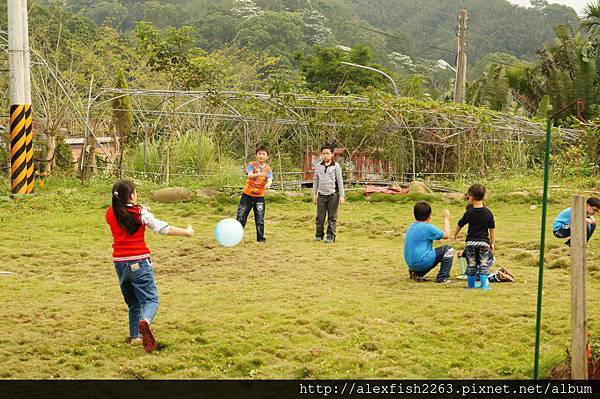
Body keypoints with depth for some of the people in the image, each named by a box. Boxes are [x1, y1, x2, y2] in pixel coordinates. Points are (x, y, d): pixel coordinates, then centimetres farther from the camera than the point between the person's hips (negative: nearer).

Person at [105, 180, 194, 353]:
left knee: (133, 302, 19)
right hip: (139, 262, -5)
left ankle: (135, 336, 17)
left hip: (119, 263, 5)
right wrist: (186, 232, 2)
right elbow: (163, 228, -8)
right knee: (151, 299, -4)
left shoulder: (110, 214, 2)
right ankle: (145, 321, -34)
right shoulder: (140, 212, -9)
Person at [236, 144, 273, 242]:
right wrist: (259, 174, -43)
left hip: (259, 196, 1)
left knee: (260, 219, 3)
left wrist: (268, 185, -40)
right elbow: (249, 175, -22)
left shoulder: (268, 169, 0)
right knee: (241, 217, 2)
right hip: (247, 194, -1)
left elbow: (269, 180, -15)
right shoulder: (252, 165, -5)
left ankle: (260, 237, 13)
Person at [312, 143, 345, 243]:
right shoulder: (318, 166, 8)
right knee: (320, 216, 3)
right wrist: (314, 194, 12)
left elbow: (340, 181, 1)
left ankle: (330, 236, 5)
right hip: (321, 194, 3)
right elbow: (315, 180, 15)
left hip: (333, 195, -3)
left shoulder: (336, 166, -1)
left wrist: (341, 196, -3)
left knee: (332, 217, 0)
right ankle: (319, 235, 15)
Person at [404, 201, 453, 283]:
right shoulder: (427, 227, -12)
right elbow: (446, 235, -4)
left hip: (411, 263, 9)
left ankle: (417, 273, 17)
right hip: (421, 262, -9)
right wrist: (446, 218, 9)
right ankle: (442, 277, -2)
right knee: (448, 250, 0)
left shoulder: (411, 227, 11)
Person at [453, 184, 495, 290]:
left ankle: (471, 284, 17)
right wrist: (492, 242, 13)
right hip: (484, 242, 1)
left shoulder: (469, 213, -7)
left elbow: (460, 225, 5)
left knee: (471, 265, 10)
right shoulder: (488, 213, -2)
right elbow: (492, 229, 3)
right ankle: (484, 284, -2)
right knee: (484, 264, 6)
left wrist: (455, 235, 24)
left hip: (471, 242, -1)